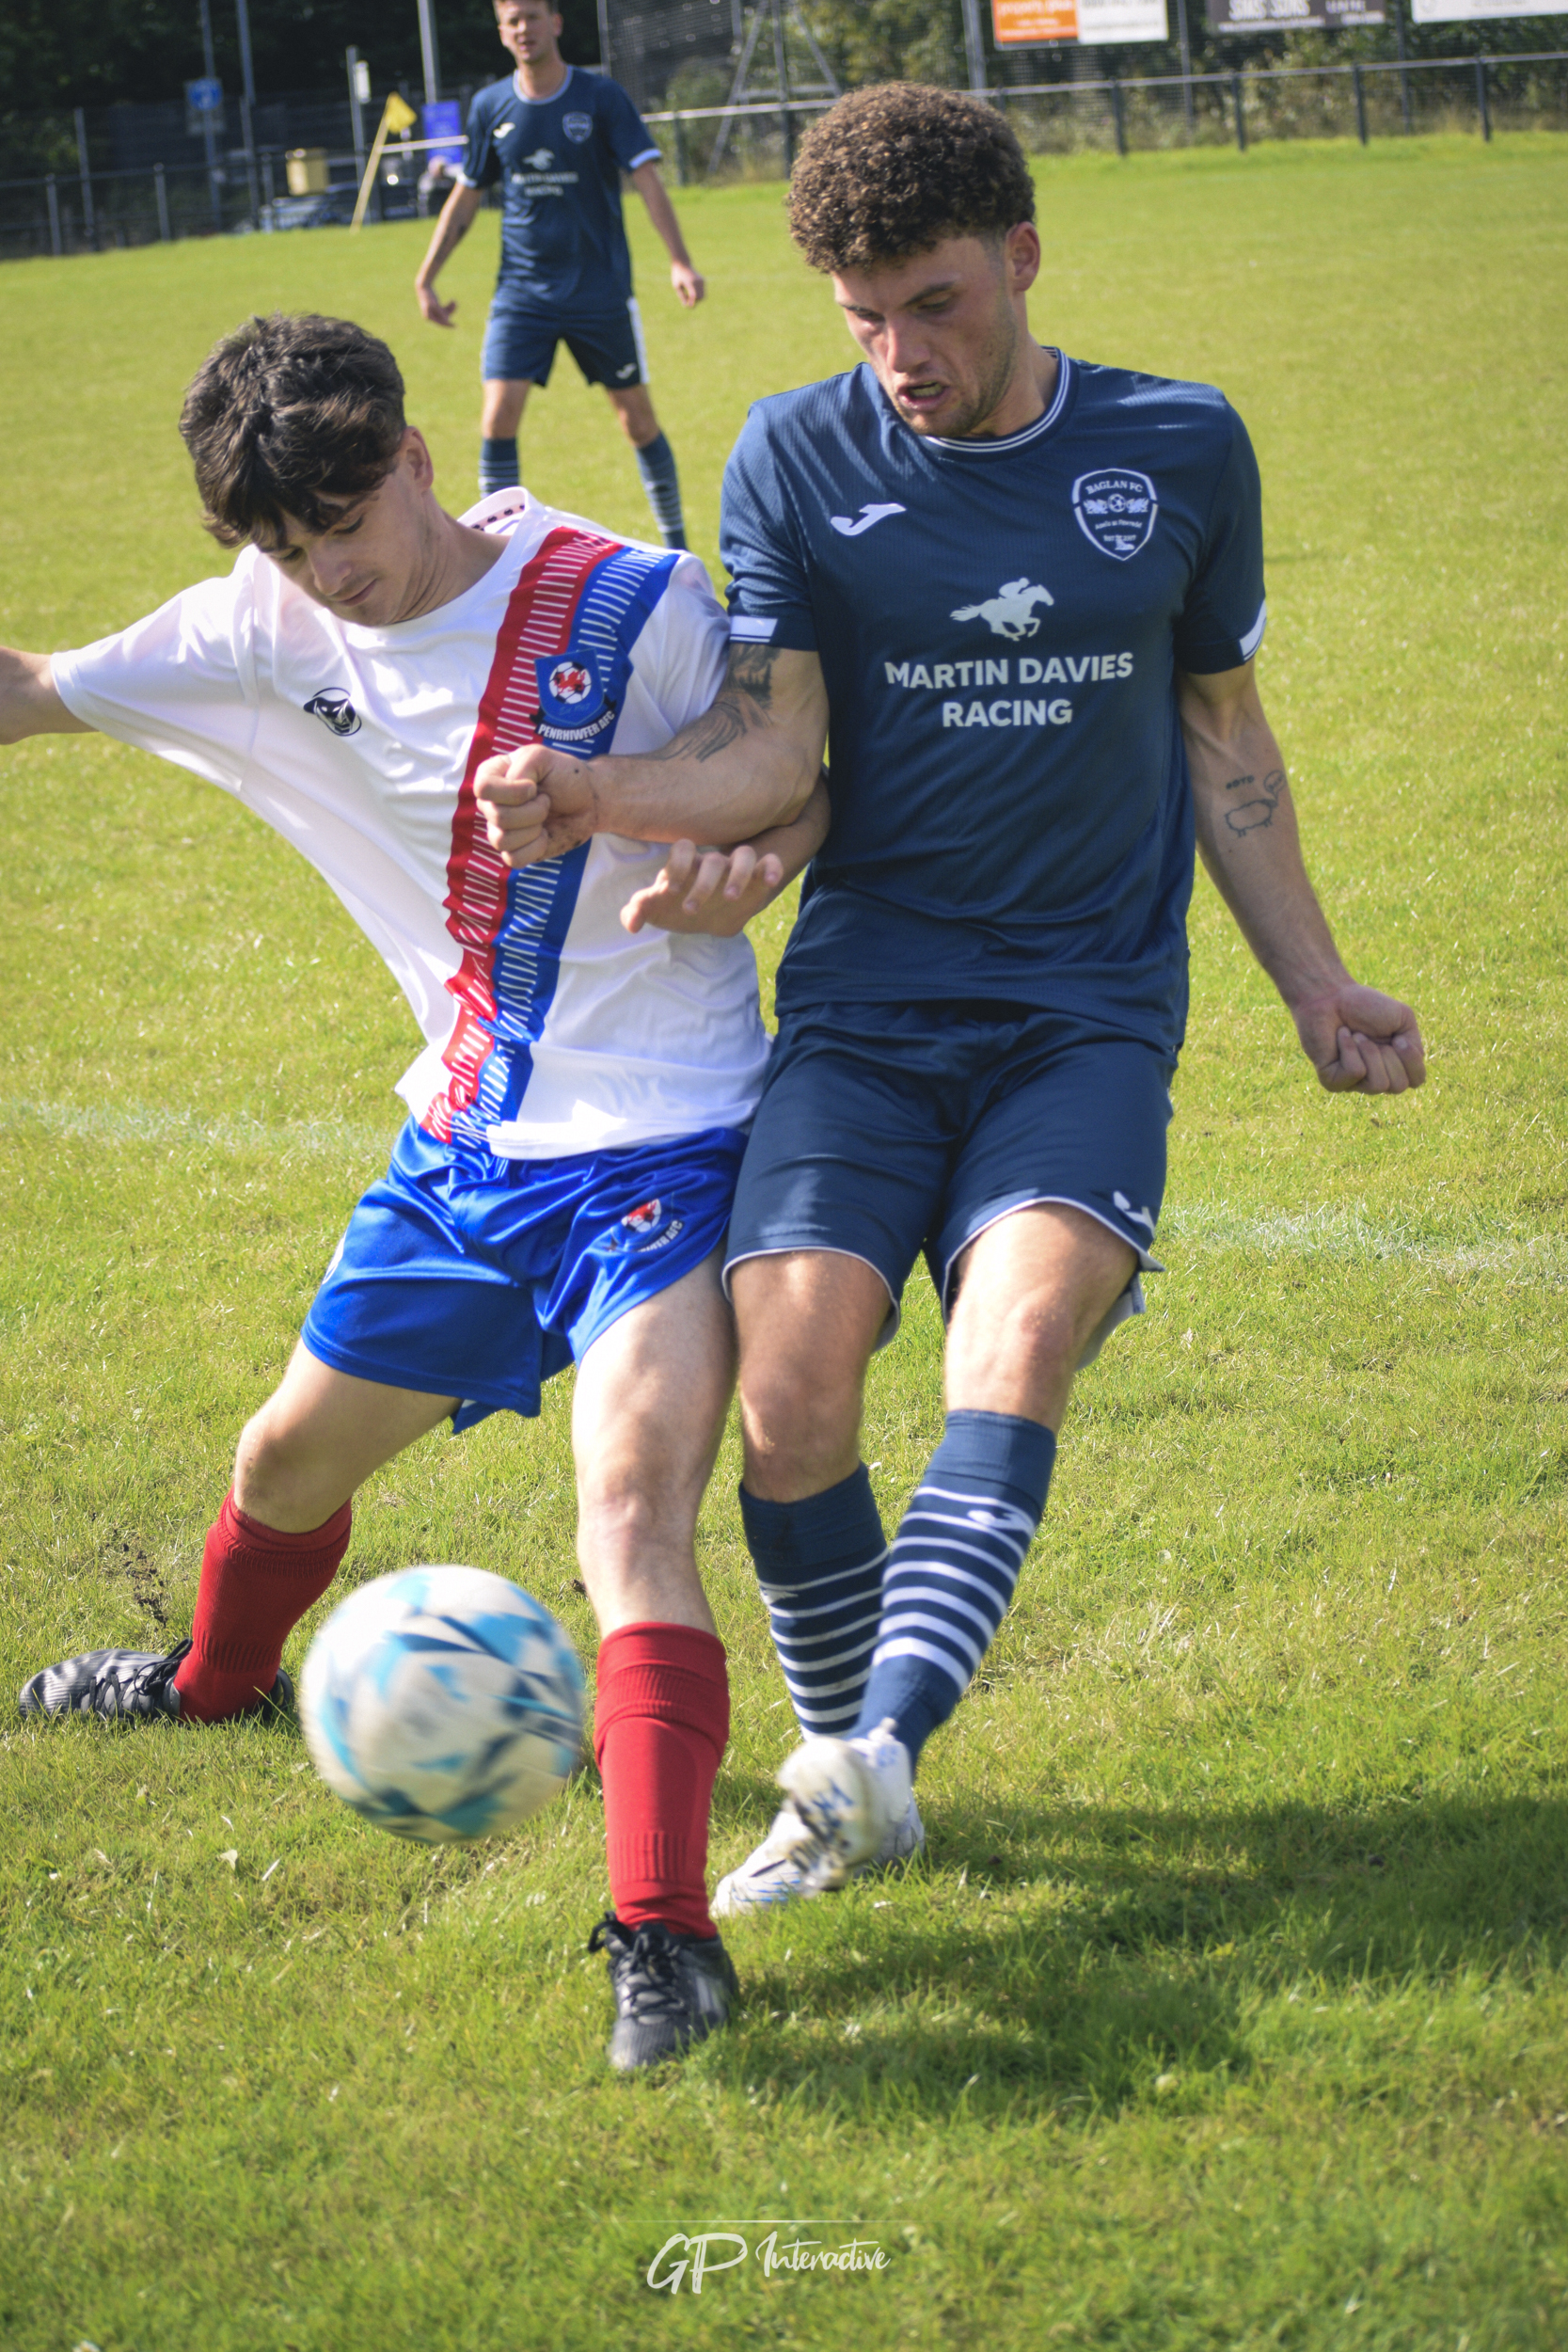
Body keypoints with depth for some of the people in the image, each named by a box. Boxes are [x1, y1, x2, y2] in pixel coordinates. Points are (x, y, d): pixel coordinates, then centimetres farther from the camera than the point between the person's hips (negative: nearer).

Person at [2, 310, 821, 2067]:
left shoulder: (630, 608, -16)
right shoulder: (269, 630, -3)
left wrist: (743, 864, -26)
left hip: (656, 1147, -6)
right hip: (463, 1143, 6)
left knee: (632, 1510, -25)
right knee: (292, 1459, 23)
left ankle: (664, 1936, -29)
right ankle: (220, 1679, 56)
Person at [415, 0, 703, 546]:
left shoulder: (602, 96, -7)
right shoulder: (490, 107, 3)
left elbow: (647, 179, -12)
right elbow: (465, 198, 13)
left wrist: (679, 260, -24)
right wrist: (426, 277, 11)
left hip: (601, 291, -2)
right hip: (521, 291, 2)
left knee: (639, 421, 5)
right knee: (498, 417, -11)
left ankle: (676, 547, 21)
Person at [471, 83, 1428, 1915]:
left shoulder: (1181, 450, 5)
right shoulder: (797, 459, 2)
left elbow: (1222, 732, 16)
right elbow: (771, 749, -4)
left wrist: (1315, 989, 17)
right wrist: (594, 795, -24)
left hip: (1092, 1010, 0)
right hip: (865, 1004, 0)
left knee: (1016, 1346, -27)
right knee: (788, 1402, -14)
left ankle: (883, 1745, -35)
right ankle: (841, 1792, 7)